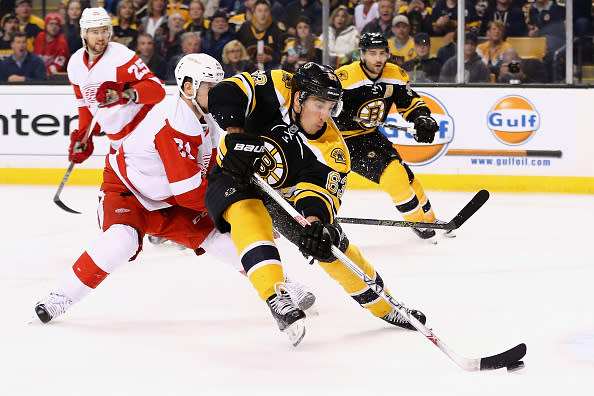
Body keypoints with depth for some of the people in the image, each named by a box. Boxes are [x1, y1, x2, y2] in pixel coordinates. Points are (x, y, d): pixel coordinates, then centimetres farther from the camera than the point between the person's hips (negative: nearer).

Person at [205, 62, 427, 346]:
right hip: (233, 180, -3)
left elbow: (320, 191, -30)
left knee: (334, 248, 1)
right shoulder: (274, 89, -25)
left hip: (282, 195, 3)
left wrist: (315, 223, -51)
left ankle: (384, 308, 24)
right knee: (250, 215, -37)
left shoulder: (330, 149, -21)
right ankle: (277, 300, -43)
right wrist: (236, 135, -40)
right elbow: (224, 94, -28)